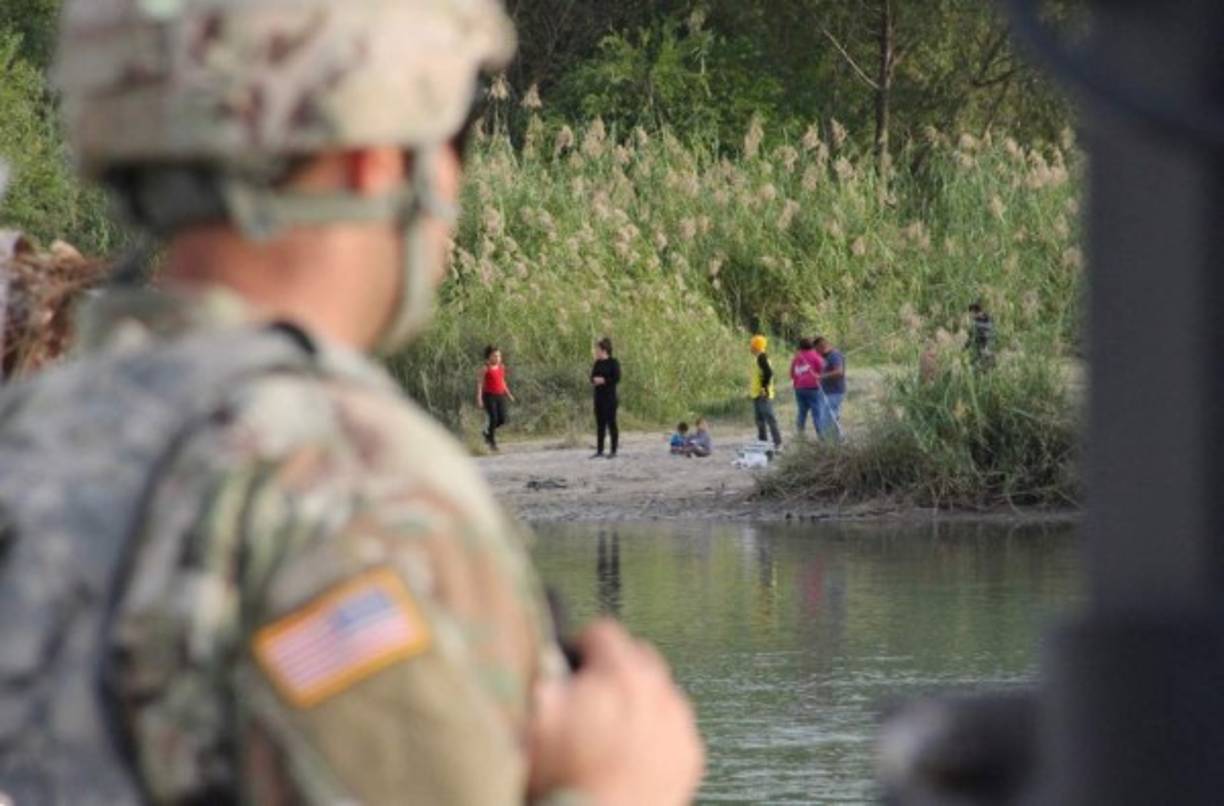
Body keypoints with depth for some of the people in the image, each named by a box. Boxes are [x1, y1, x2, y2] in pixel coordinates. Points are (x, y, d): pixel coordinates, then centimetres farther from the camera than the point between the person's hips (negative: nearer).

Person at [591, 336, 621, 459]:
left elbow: (617, 378, -13)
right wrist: (594, 381, -4)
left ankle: (613, 451, 1)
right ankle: (599, 450, 12)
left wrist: (603, 380, -17)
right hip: (599, 396, 7)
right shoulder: (597, 364, 12)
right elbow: (593, 376, 18)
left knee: (611, 423, -3)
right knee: (600, 423, 8)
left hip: (610, 397, -7)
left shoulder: (613, 363, -7)